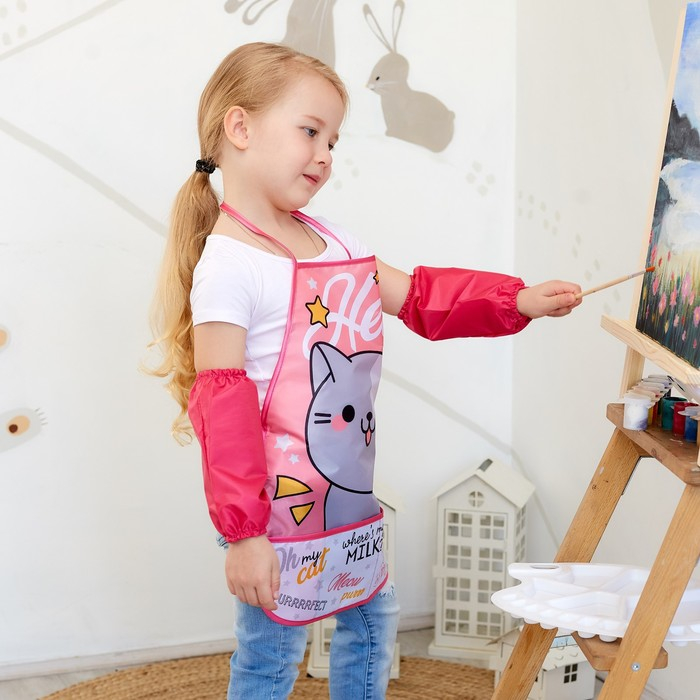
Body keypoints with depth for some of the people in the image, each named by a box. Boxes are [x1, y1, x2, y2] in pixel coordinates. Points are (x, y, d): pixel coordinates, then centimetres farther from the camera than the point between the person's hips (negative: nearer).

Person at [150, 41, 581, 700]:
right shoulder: (227, 264, -20)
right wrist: (242, 533, -21)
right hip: (278, 507, -8)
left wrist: (519, 300, 1)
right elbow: (220, 409, -21)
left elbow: (417, 296, 11)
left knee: (372, 619, 23)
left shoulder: (327, 239, 5)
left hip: (346, 495, 8)